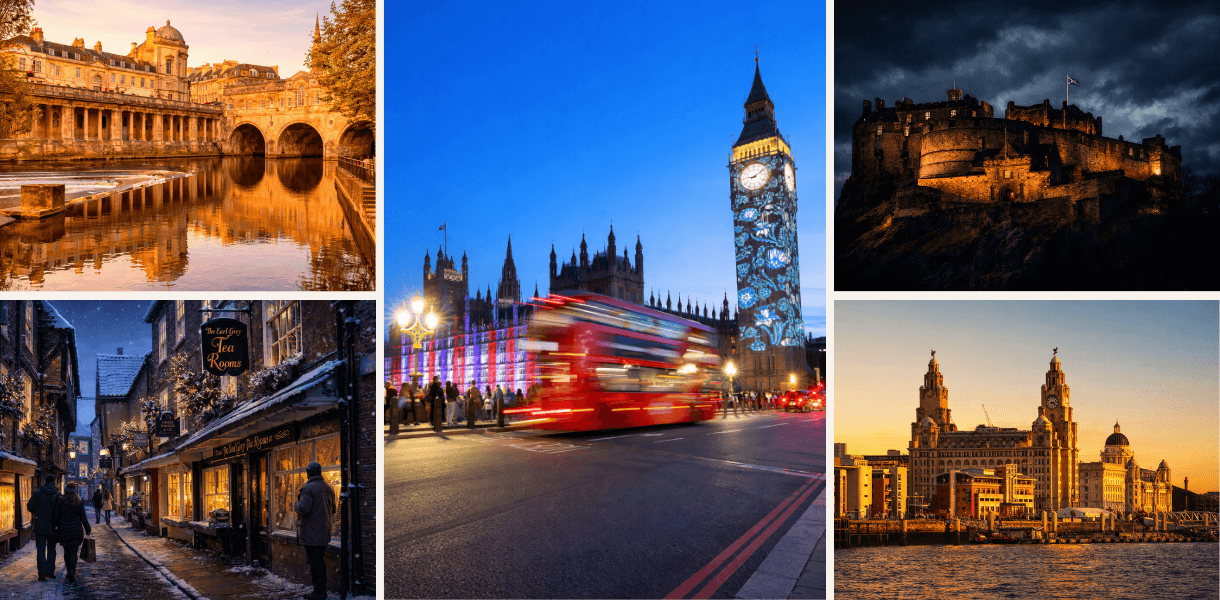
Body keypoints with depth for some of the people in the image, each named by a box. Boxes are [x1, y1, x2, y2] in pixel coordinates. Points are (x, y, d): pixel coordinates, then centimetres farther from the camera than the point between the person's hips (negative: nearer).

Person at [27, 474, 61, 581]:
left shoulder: (37, 493, -5)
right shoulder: (58, 495, -5)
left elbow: (29, 507, 1)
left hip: (40, 527, -1)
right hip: (53, 527, 1)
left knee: (41, 551, 2)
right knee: (51, 549, 17)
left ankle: (42, 574, -5)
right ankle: (50, 571, 14)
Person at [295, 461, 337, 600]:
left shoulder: (308, 488, -14)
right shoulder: (328, 488, 11)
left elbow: (303, 509, -22)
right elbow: (333, 511, 18)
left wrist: (298, 502, -2)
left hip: (311, 533, -8)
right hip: (324, 532, 8)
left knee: (314, 562, -4)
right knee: (321, 561, 15)